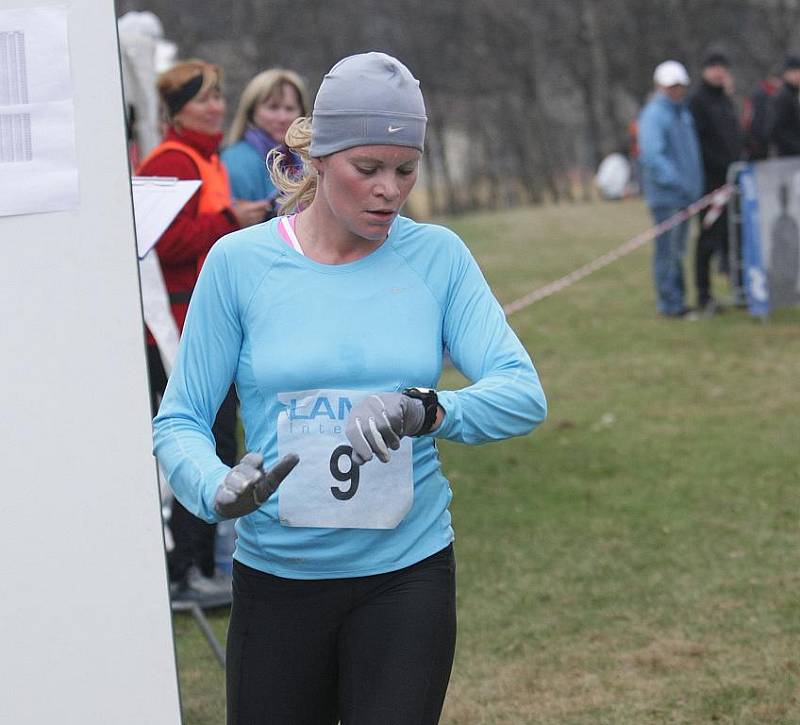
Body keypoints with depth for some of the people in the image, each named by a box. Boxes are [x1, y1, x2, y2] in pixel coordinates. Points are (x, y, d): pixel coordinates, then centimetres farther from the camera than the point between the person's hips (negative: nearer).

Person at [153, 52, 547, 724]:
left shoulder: (437, 256, -1)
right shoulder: (240, 261, -4)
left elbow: (523, 392, -10)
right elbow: (179, 420, -4)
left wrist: (426, 410, -29)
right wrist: (218, 489, -25)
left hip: (408, 574, 0)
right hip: (276, 580, 0)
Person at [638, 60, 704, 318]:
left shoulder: (682, 112, 18)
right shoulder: (653, 115, -11)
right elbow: (651, 154, -21)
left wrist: (694, 185, 18)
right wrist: (675, 180, -23)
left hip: (685, 193, 9)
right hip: (665, 193, -9)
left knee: (677, 249, 13)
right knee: (667, 250, -7)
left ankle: (676, 300, 19)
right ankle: (669, 303, -4)